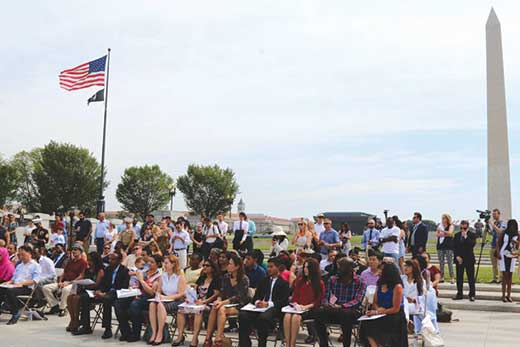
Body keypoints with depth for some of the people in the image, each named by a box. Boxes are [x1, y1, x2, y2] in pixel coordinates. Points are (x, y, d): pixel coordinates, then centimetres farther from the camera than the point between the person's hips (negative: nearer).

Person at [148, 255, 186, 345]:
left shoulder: (180, 277, -5)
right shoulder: (162, 276, 12)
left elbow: (181, 294, -10)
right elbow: (158, 291, 17)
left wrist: (166, 297, -16)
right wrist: (158, 295, -7)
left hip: (176, 301, -5)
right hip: (164, 299, 5)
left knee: (161, 305, -34)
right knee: (152, 304, -27)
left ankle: (160, 334, -26)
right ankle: (154, 332, -25)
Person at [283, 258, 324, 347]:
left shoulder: (320, 284, 3)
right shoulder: (300, 280, 17)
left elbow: (319, 301, -1)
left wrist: (306, 306, -14)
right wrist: (296, 304, -5)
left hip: (310, 310, -4)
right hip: (297, 308, 4)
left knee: (296, 317, -34)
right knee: (287, 316, -29)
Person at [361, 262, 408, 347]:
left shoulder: (397, 287, -10)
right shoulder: (379, 284, 10)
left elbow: (395, 309, -11)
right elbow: (375, 303, 15)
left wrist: (377, 312, -16)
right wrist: (378, 308, -9)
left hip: (395, 317, -6)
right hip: (382, 316, 6)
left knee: (371, 327, -29)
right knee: (365, 324, -26)